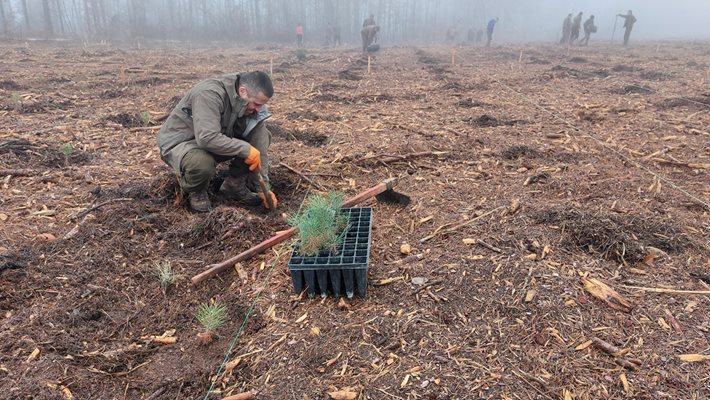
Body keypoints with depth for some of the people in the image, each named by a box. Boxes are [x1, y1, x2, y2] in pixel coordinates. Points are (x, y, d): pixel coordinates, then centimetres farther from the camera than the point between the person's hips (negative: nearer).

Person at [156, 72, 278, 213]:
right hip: (178, 142, -6)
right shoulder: (210, 94, -32)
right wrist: (245, 149, -36)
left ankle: (234, 185, 2)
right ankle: (195, 190, -4)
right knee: (202, 163, -41)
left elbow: (259, 144, -10)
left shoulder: (251, 103, -12)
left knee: (263, 136, -11)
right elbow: (207, 138, -42)